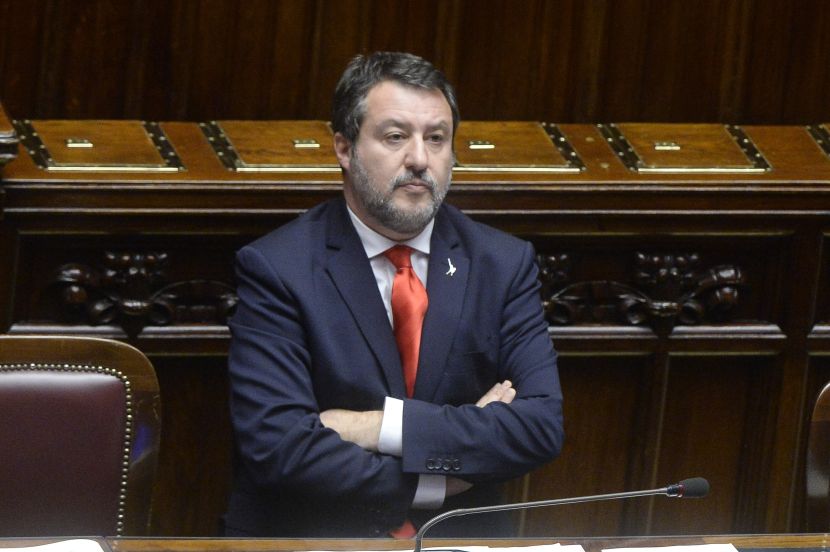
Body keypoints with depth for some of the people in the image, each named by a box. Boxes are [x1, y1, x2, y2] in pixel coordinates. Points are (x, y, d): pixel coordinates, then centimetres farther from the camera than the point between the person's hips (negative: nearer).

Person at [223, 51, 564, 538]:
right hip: (310, 537, -2)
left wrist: (387, 425, -12)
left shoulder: (504, 264, 9)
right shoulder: (274, 269, -2)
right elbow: (277, 447, -12)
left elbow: (542, 425, -2)